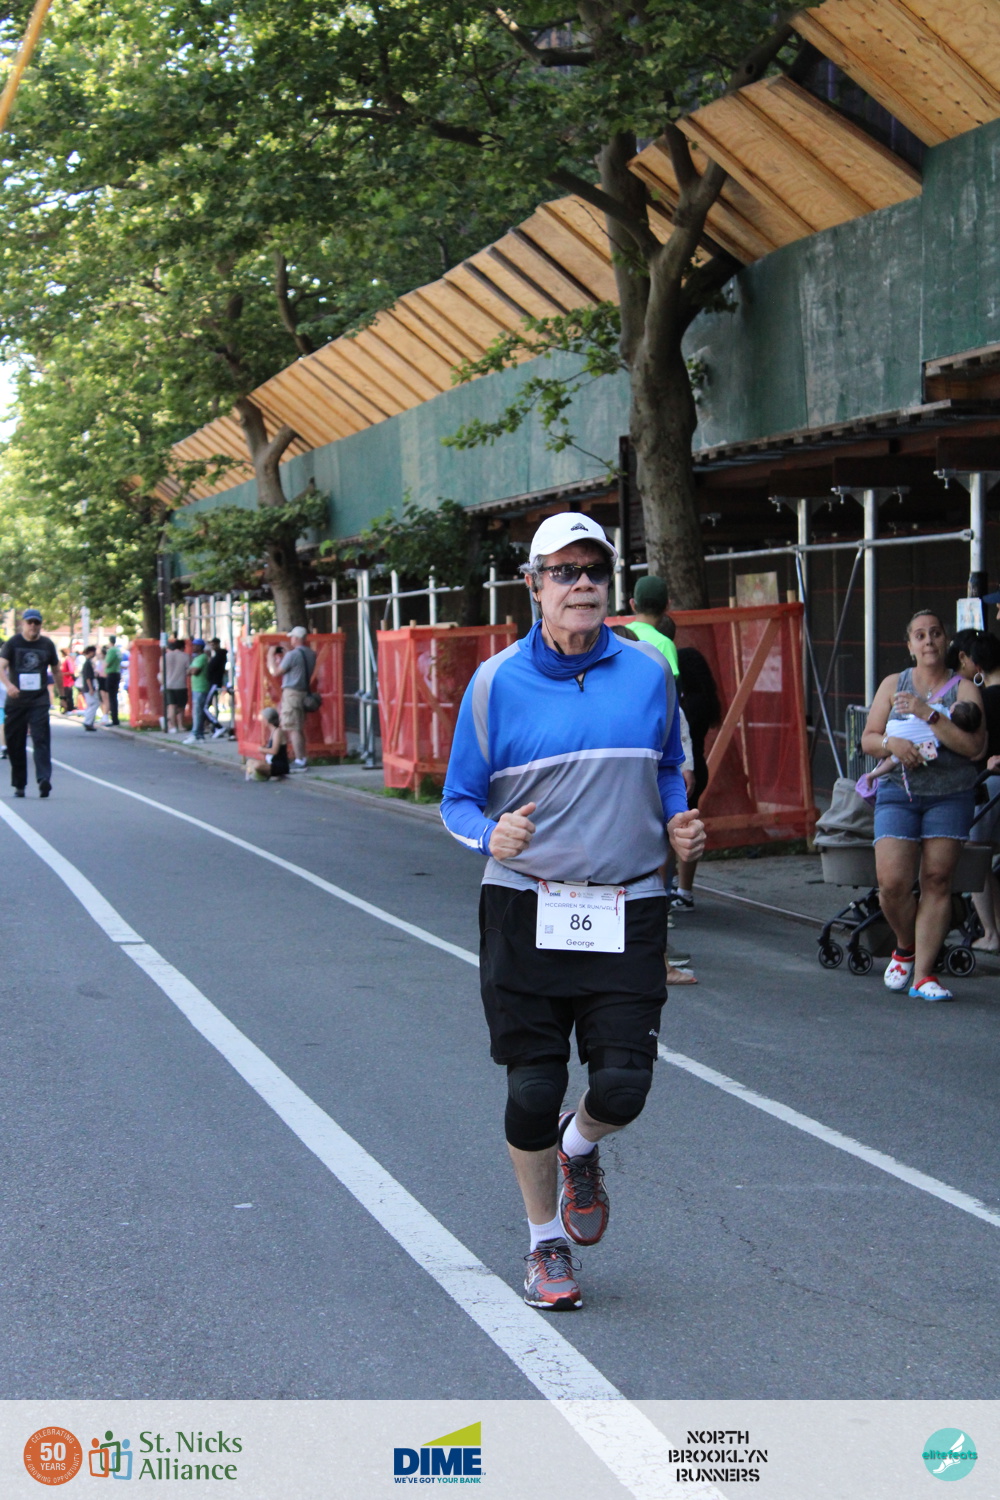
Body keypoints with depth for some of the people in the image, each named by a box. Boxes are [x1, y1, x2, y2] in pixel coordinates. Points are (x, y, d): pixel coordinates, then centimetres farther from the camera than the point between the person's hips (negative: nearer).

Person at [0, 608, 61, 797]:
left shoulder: (47, 644, 7)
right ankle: (19, 785, 16)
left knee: (41, 739, -15)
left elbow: (56, 670, 19)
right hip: (16, 700, 0)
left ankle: (44, 779, -25)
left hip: (39, 700, 0)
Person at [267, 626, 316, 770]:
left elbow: (275, 672, -8)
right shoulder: (311, 654, 8)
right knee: (299, 729, 15)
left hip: (291, 693, -8)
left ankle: (300, 761, -8)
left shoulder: (292, 655, -14)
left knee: (292, 729, -5)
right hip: (304, 692, 8)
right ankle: (302, 759, 18)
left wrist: (270, 657, 5)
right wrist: (283, 658, 25)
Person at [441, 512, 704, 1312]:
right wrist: (491, 834, -19)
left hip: (628, 913, 2)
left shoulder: (648, 671, 5)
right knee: (534, 1089, 2)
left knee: (623, 1085, -6)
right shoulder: (497, 681, -2)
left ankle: (580, 1147, 32)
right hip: (527, 911, -1)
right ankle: (546, 1245, 25)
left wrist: (679, 822, -1)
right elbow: (459, 799, 3)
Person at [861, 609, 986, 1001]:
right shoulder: (893, 685, 11)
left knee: (937, 880, -5)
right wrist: (891, 743, -14)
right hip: (898, 792, 1)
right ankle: (905, 947, 19)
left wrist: (929, 714, -17)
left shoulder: (963, 689, 2)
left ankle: (923, 975, -1)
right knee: (892, 882, -10)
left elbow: (973, 745, -11)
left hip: (950, 796, -1)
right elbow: (868, 739, 8)